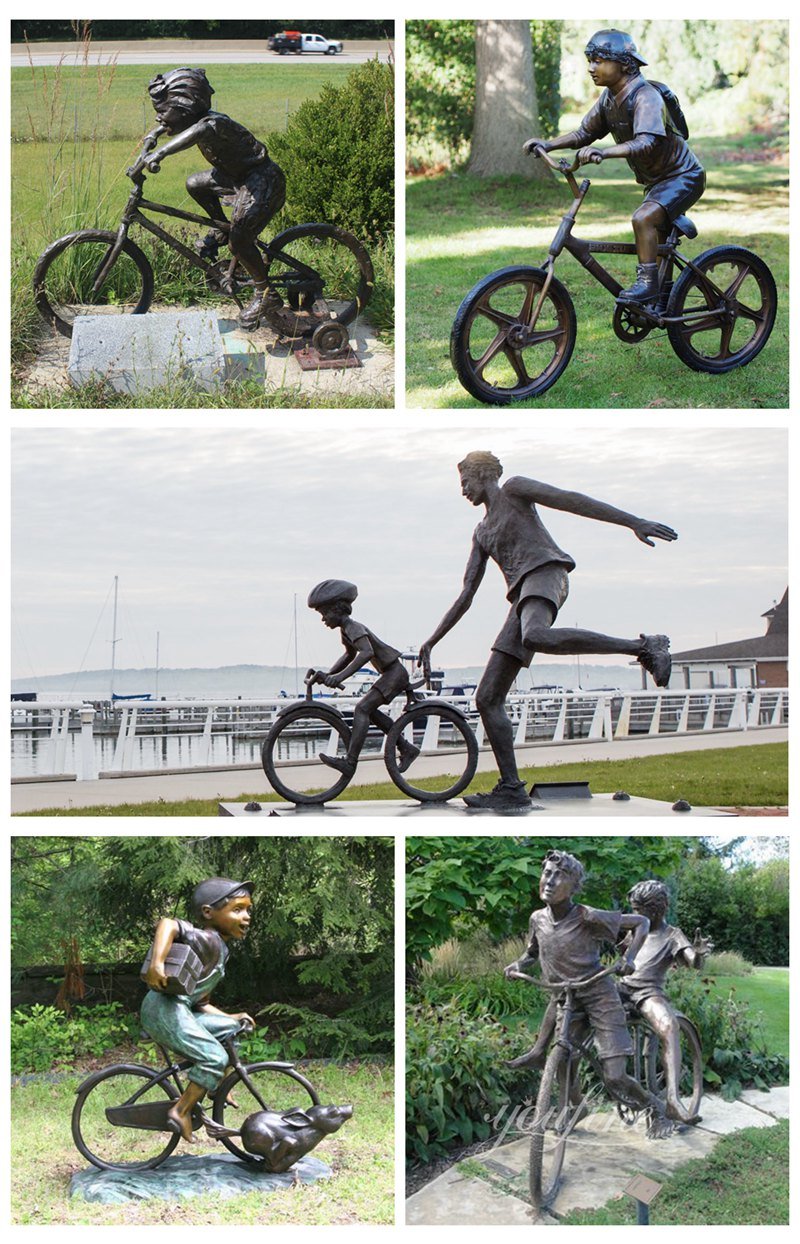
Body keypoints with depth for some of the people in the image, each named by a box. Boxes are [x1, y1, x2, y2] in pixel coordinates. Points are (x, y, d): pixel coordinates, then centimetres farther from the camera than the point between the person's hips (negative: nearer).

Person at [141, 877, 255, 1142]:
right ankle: (181, 1111, -9)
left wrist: (229, 1017, 21)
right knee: (215, 1057, -17)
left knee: (230, 1028, 20)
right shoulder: (207, 940, -10)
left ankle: (216, 1086, 23)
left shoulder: (220, 953, 22)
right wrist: (156, 963, -41)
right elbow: (168, 924, -29)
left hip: (181, 1010, 10)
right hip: (164, 1008, -10)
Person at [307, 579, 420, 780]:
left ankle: (350, 761, -24)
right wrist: (327, 674, 15)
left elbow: (367, 652, -37)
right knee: (370, 710, 18)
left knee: (362, 708, -18)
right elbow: (350, 655, 28)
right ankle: (406, 748, 24)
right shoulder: (345, 629, 11)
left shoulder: (353, 627, -19)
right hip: (391, 673, 11)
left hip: (394, 672, -11)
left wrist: (340, 676, -43)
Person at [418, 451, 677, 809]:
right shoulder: (482, 533, 33)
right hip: (524, 598, 8)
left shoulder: (513, 490, 13)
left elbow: (571, 500, -1)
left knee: (535, 636, -44)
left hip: (545, 570, -8)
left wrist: (633, 522, -13)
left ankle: (645, 647, -38)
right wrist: (431, 641, 24)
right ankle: (511, 789, -3)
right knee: (488, 699, -1)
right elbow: (465, 597, 31)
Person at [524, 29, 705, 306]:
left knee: (643, 218, -31)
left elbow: (646, 142, -43)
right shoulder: (610, 97, 0)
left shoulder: (646, 97, -27)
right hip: (656, 179, 10)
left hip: (682, 177, -10)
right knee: (655, 243, 19)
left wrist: (603, 153, -57)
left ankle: (647, 283, -23)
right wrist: (547, 145, -10)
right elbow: (585, 132, 6)